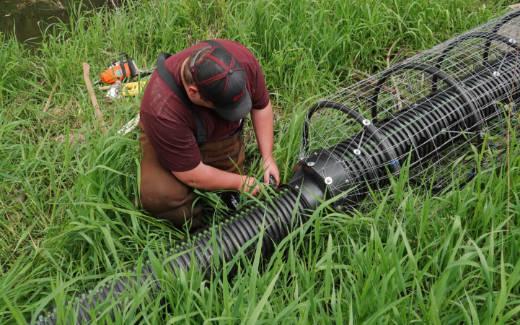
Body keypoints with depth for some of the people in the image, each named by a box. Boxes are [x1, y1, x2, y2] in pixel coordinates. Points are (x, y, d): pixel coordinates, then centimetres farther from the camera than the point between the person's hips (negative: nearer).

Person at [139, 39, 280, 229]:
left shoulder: (241, 59, -30)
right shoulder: (162, 111, -41)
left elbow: (261, 106, -8)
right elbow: (192, 175, -28)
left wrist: (268, 158, -9)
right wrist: (240, 182, -16)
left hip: (222, 134, 4)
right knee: (159, 195, -30)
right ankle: (194, 233, -1)